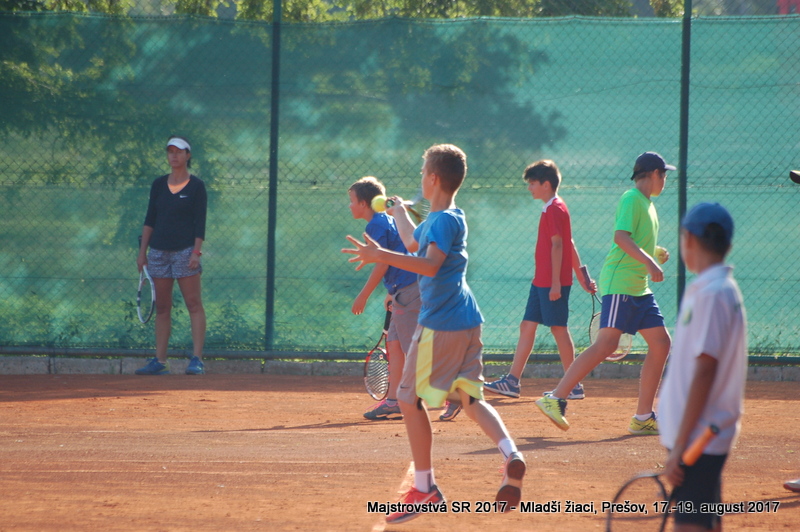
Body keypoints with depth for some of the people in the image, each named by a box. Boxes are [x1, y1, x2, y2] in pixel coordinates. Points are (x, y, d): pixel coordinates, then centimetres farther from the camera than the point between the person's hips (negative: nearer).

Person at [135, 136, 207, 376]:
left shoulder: (196, 186, 1)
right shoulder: (159, 185, 12)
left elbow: (200, 223, -4)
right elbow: (150, 219, 13)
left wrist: (196, 252, -14)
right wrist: (143, 250, 7)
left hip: (185, 250, -4)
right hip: (159, 251, 4)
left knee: (194, 304, -8)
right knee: (162, 307, 6)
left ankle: (197, 359, -11)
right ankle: (159, 361, 7)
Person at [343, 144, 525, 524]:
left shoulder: (446, 221, -14)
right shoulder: (437, 219, 16)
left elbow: (430, 264, -29)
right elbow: (414, 242, 36)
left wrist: (382, 257, -36)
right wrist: (399, 212, 53)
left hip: (440, 323, -10)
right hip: (467, 321, 10)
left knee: (410, 398, 0)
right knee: (469, 397, 11)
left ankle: (424, 489, 2)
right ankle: (511, 454, -13)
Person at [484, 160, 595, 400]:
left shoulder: (555, 209, -13)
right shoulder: (552, 208, 16)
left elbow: (557, 246, -19)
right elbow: (569, 245, 18)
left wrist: (556, 282, -22)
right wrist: (582, 277, 19)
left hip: (552, 282, -10)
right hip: (541, 280, 10)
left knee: (558, 328, -5)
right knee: (527, 326, 8)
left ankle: (574, 386, 0)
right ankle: (512, 381, 9)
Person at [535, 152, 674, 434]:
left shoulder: (647, 203, 21)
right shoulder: (632, 199, -8)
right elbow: (621, 236, -23)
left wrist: (656, 254, 17)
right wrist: (649, 262, -30)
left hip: (639, 288, 10)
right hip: (619, 281, -10)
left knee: (661, 342, 5)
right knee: (607, 343, -19)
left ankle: (643, 418, 8)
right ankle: (556, 399, -19)